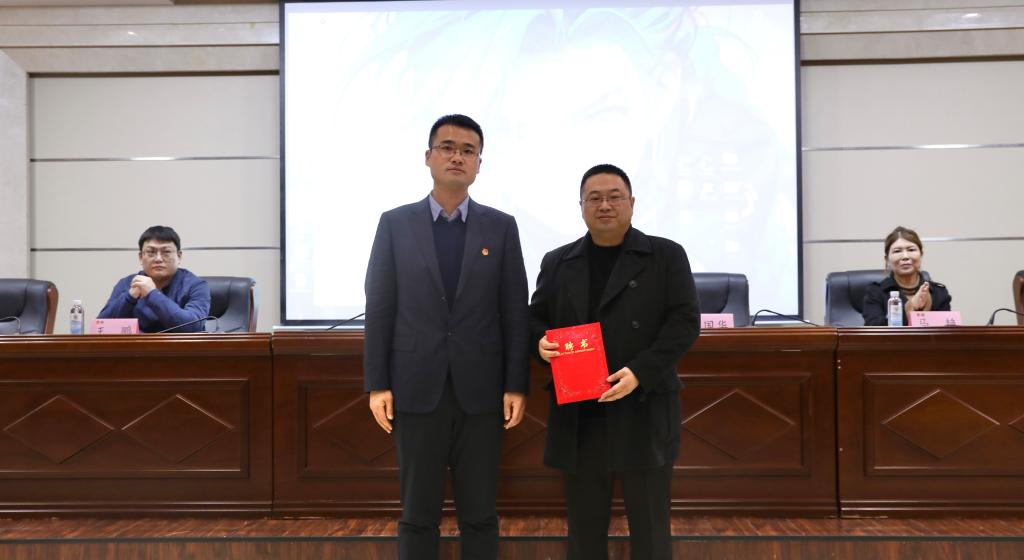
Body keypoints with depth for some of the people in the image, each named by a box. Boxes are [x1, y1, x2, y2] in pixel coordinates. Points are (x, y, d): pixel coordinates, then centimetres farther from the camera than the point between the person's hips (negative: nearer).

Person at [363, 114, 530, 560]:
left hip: (480, 391, 0)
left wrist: (517, 385, -3)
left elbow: (515, 312, 2)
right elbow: (379, 309, 1)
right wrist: (377, 384, -3)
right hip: (416, 390, 0)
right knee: (417, 514, 10)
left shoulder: (501, 226, 4)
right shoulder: (395, 223, 3)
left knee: (479, 514, 9)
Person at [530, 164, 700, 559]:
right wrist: (542, 341, -8)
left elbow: (685, 320, -5)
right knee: (584, 524, 11)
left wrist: (641, 372, -17)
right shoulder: (557, 263, 11)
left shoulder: (666, 256, 2)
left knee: (649, 524, 7)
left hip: (643, 412, -2)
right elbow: (536, 317, 16)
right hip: (578, 415, 3)